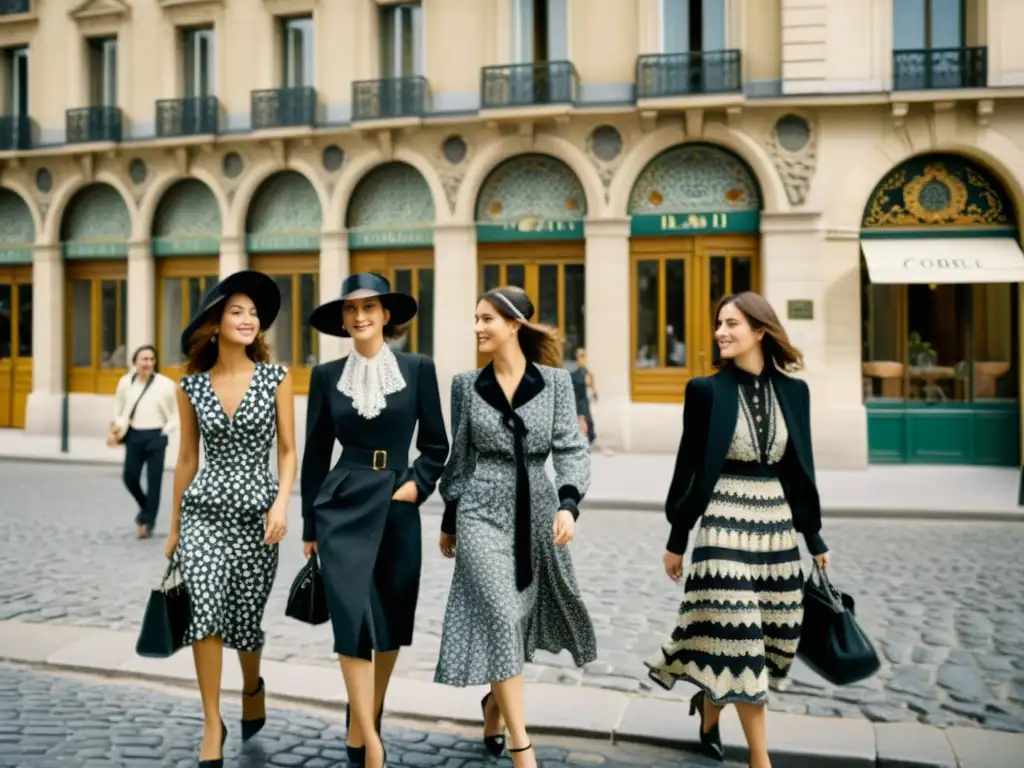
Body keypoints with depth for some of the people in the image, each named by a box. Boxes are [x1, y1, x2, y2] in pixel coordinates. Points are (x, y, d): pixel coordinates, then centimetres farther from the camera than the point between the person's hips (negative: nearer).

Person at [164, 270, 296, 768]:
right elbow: (186, 459, 10)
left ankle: (252, 688, 41)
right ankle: (213, 724, 2)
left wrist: (281, 504, -15)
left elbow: (287, 450, 0)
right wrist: (173, 527, 14)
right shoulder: (192, 385, 2)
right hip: (204, 508, 1)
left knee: (245, 617, 8)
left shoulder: (275, 377, -3)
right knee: (204, 607, -14)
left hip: (256, 509, -1)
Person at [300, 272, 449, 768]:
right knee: (353, 617, -11)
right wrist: (309, 526, 6)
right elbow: (315, 453, 6)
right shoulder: (326, 376, 2)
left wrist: (417, 484, -10)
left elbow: (436, 444, 6)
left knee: (391, 620, 10)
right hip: (343, 508, -1)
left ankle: (362, 726, 30)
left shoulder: (418, 369, 0)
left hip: (398, 509, 1)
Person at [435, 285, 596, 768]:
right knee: (502, 620, -11)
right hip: (482, 514, -1)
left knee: (519, 620, 13)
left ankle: (496, 701, 42)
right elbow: (459, 456, 8)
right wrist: (448, 521, 11)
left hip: (536, 514, 1)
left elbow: (572, 449, -7)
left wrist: (568, 504, -23)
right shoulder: (467, 385, 1)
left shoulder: (555, 381, -2)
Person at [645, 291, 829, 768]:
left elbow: (800, 469, 10)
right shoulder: (707, 390, -5)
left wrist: (814, 536, 11)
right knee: (740, 636, -3)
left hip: (776, 525, 4)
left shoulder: (792, 391, 5)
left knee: (775, 633, 10)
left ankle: (709, 704, 36)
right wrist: (676, 539, 0)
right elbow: (689, 467, -1)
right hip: (725, 525, -4)